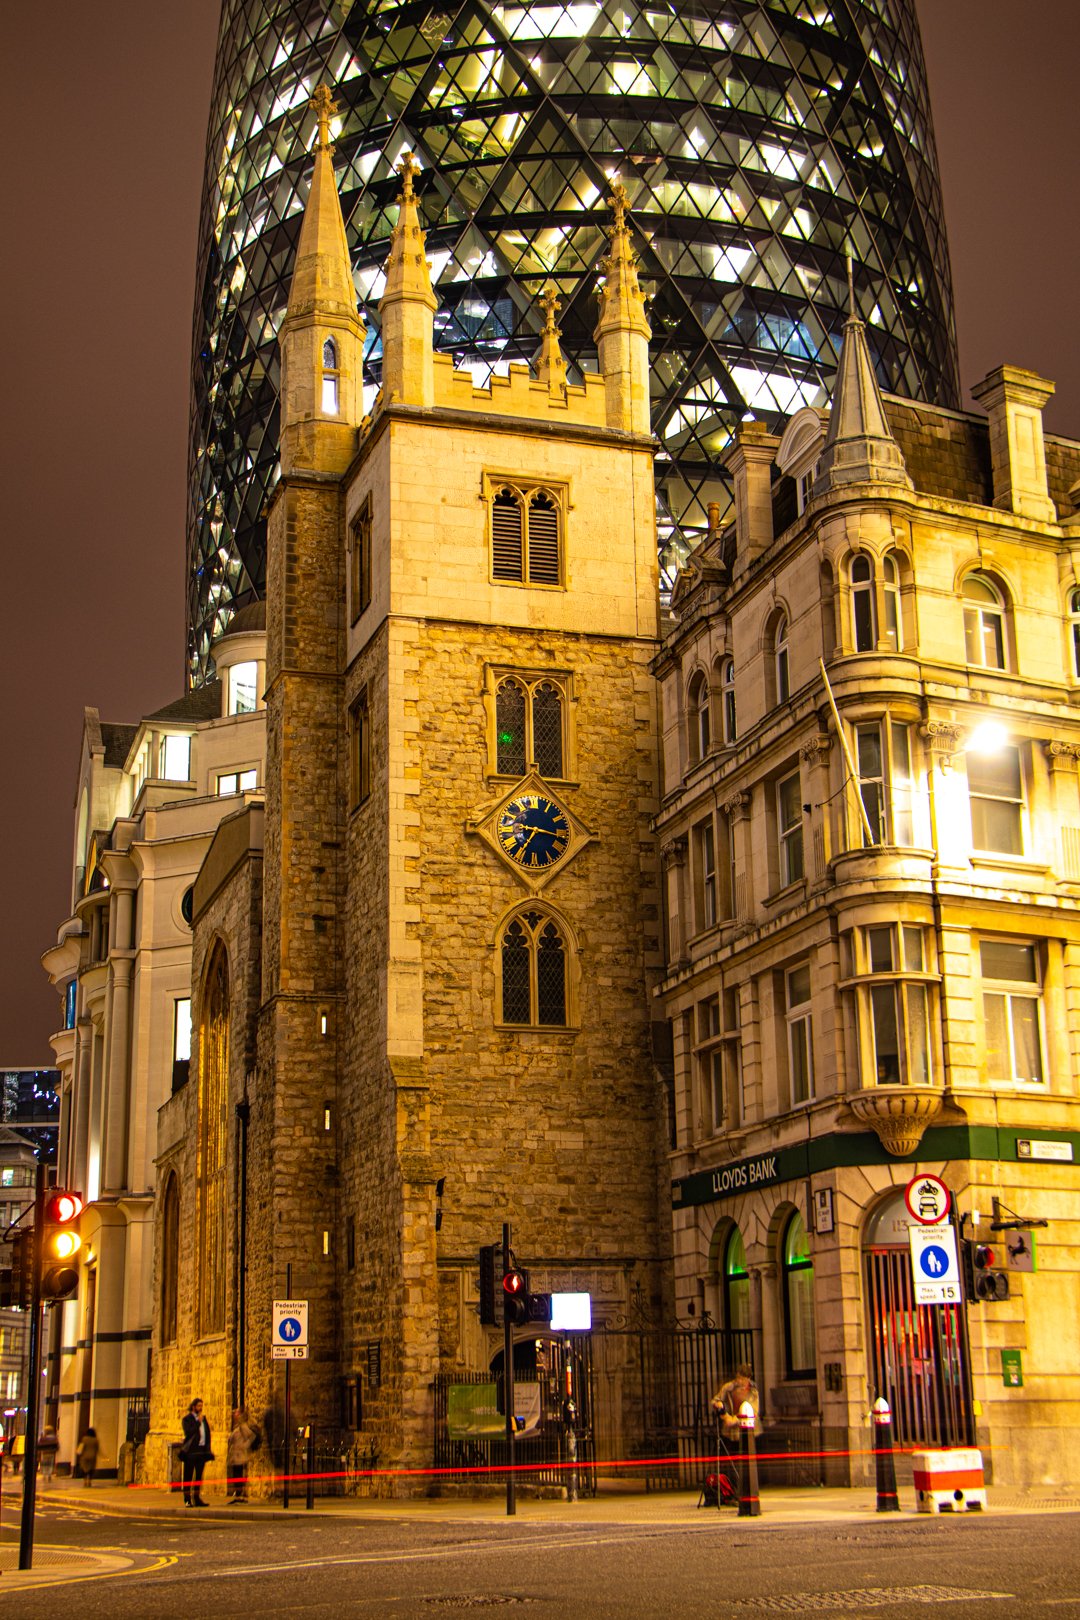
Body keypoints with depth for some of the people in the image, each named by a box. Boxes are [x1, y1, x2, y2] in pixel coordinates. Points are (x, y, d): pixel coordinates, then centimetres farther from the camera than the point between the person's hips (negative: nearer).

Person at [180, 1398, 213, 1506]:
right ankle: (187, 1500, -1)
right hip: (191, 1451, -6)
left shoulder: (203, 1418, 17)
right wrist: (198, 1422, -12)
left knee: (199, 1476, 8)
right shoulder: (187, 1419, -2)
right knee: (188, 1476, -2)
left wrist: (208, 1448, 10)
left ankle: (197, 1498, 12)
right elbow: (188, 1432, -17)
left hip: (202, 1451, 6)